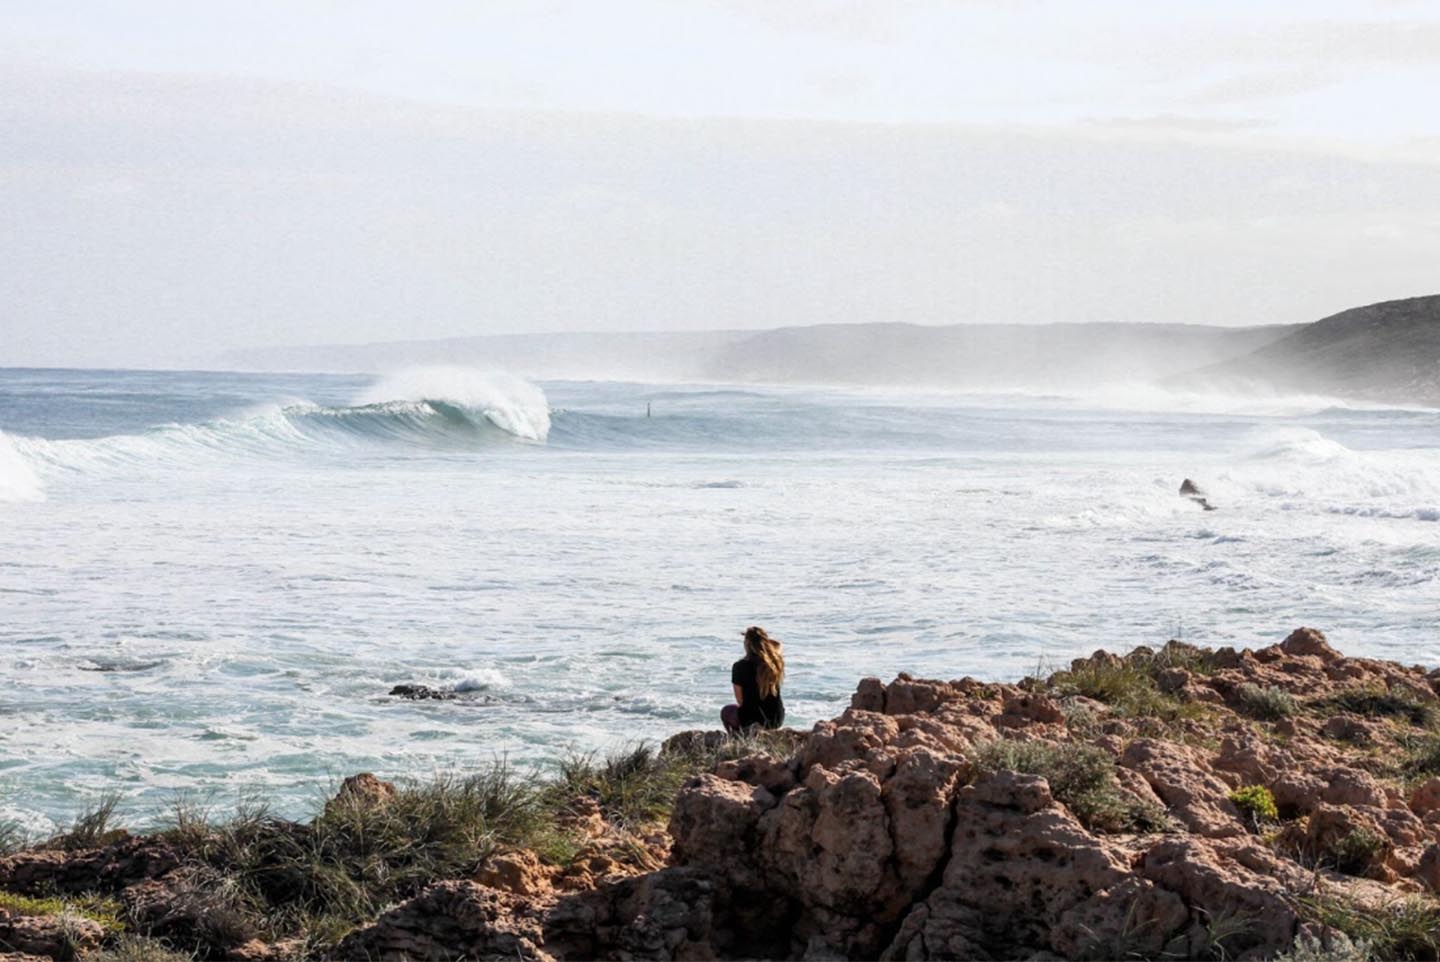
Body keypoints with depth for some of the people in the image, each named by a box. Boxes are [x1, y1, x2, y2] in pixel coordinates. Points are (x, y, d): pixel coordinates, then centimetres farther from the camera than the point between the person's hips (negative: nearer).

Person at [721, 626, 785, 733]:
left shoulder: (740, 667, -14)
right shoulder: (775, 663, -8)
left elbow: (740, 701, -4)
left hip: (751, 720, -4)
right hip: (777, 720, 4)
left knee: (725, 711, 30)